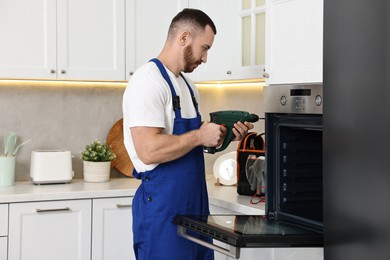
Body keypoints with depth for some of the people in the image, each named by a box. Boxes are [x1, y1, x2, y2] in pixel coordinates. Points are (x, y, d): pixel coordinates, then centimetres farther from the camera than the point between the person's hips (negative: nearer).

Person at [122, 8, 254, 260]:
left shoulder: (187, 85, 14)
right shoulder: (149, 81, -16)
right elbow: (149, 151, -25)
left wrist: (222, 134, 4)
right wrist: (200, 136, -16)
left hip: (194, 204, 9)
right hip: (163, 210, -9)